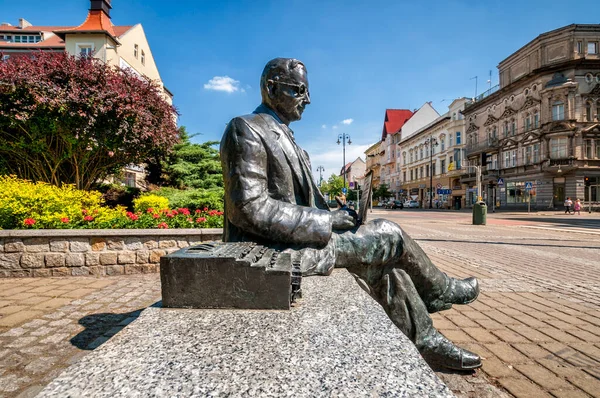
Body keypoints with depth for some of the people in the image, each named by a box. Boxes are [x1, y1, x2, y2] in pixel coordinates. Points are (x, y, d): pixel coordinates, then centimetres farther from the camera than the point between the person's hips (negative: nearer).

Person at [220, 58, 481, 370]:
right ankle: (441, 291, 22)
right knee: (389, 235, -6)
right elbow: (250, 209, -23)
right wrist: (326, 220, -18)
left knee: (387, 263, 9)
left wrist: (331, 215, 4)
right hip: (275, 249, -9)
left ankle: (428, 344, 24)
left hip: (292, 240, 9)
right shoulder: (245, 129, -12)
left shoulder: (282, 135, 18)